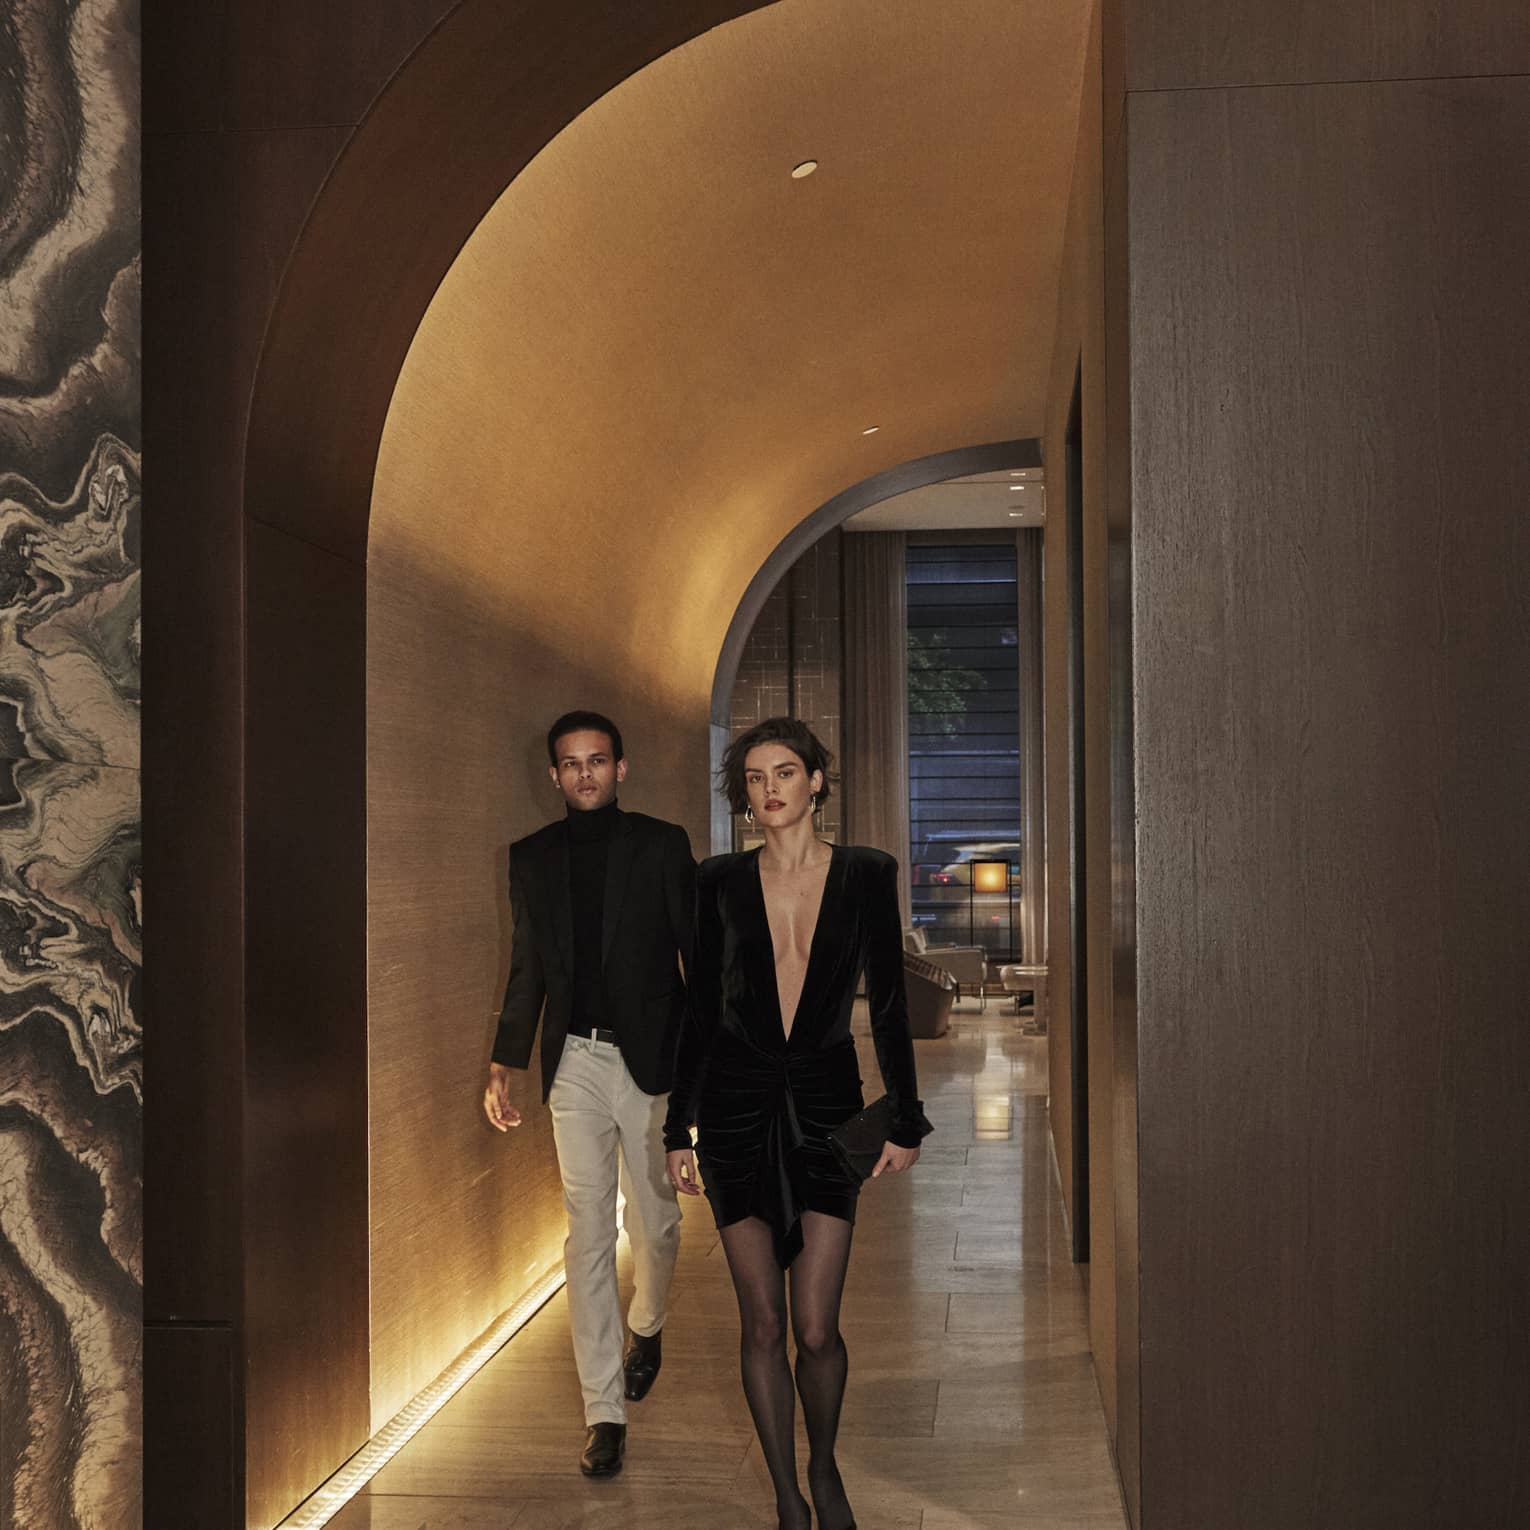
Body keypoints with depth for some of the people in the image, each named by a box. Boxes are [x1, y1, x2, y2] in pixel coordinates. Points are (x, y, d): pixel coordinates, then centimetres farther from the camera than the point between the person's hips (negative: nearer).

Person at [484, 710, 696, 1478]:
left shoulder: (661, 844, 1)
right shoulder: (532, 856, 8)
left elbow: (697, 949, 1)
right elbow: (528, 968, 12)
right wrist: (503, 1064, 7)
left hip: (650, 1059, -1)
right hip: (573, 1063, 1)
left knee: (654, 1220, 10)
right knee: (587, 1234, 0)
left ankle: (645, 1327, 42)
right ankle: (604, 1411, 6)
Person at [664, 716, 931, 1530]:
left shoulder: (865, 874, 0)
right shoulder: (722, 881, 2)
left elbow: (887, 1002, 4)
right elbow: (701, 1007, 5)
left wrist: (905, 1121, 4)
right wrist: (678, 1128, 4)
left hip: (825, 1105, -1)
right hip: (738, 1104, 1)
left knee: (816, 1329, -3)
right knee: (762, 1325, 4)